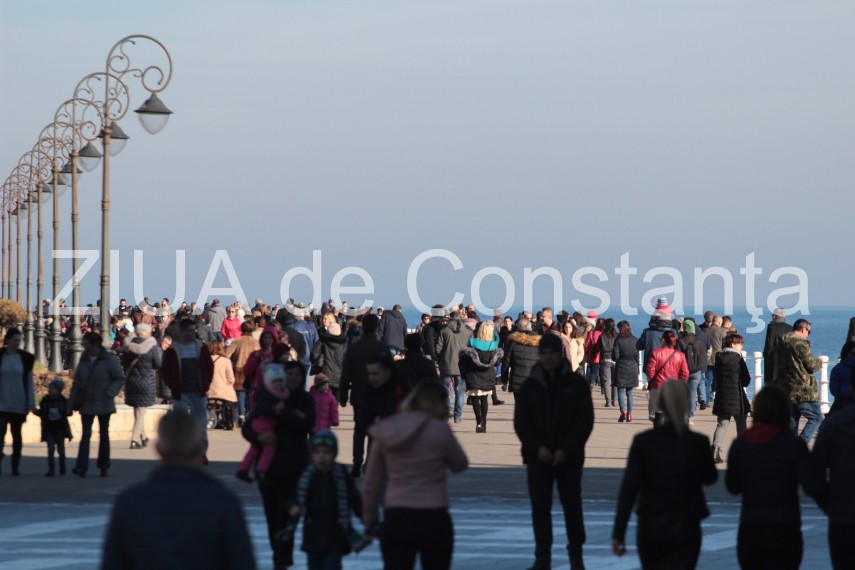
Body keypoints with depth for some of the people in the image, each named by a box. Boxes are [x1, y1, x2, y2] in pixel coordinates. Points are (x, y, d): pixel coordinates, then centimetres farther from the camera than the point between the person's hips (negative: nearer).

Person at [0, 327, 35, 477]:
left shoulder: (25, 358, 3)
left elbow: (29, 381, 5)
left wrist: (31, 402, 0)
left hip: (19, 404, 1)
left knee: (17, 434, 8)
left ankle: (16, 466, 14)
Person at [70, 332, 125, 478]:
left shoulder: (109, 359, -8)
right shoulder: (84, 360, 4)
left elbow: (120, 378, -6)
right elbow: (77, 382, 8)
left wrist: (110, 393, -21)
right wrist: (73, 402, 4)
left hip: (103, 404, -2)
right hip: (86, 404, 2)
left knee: (104, 434, 9)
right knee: (85, 434, -7)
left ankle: (104, 466, 18)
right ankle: (81, 466, -16)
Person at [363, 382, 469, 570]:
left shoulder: (387, 432, 5)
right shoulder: (439, 429, -8)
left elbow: (372, 483, 8)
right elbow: (460, 465, 8)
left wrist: (370, 521, 17)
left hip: (396, 519, 3)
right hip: (433, 519, -3)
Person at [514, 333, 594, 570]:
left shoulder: (577, 384, -1)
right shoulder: (530, 386, 4)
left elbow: (585, 420, -5)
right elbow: (520, 422, 2)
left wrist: (566, 450, -14)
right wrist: (537, 447, -12)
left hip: (569, 458, -1)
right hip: (537, 458, 2)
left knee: (572, 507, 4)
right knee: (540, 508, 2)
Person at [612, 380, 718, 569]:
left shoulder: (643, 441, -6)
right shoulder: (698, 442, -7)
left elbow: (629, 489, -8)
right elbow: (709, 477, 12)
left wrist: (618, 532, -5)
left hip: (650, 527, 1)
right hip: (685, 529, -1)